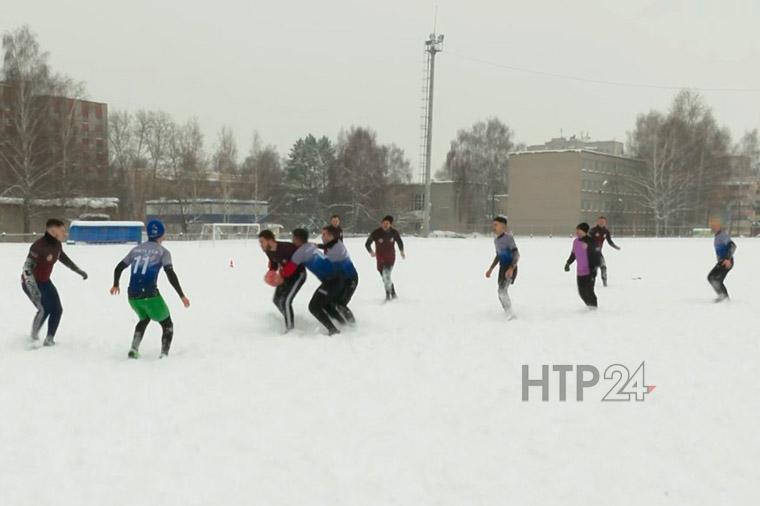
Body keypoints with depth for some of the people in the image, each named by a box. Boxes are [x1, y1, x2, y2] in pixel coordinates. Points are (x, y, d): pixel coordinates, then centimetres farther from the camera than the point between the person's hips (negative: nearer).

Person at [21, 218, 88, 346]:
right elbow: (27, 268, -30)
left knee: (57, 309, 3)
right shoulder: (39, 246, -28)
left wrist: (79, 271, 26)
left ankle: (49, 339, 15)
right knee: (44, 309, -20)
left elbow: (64, 258, 18)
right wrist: (33, 290, -38)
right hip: (31, 282, -8)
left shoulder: (57, 245, -3)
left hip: (45, 282, 8)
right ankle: (33, 338, -3)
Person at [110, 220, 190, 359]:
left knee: (145, 319, 33)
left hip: (132, 296, 5)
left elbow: (118, 268, 20)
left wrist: (115, 284, 37)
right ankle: (164, 354, -1)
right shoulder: (162, 251, 0)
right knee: (167, 325, 14)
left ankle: (134, 349, 19)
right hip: (150, 296, -5)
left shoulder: (136, 249, 15)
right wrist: (182, 296, -10)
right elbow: (171, 275, -11)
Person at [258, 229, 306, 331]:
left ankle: (290, 328, -4)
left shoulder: (286, 247, -34)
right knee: (277, 299, 18)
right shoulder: (268, 251, -8)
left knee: (285, 301, -19)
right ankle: (289, 320, 41)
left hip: (298, 274, -9)